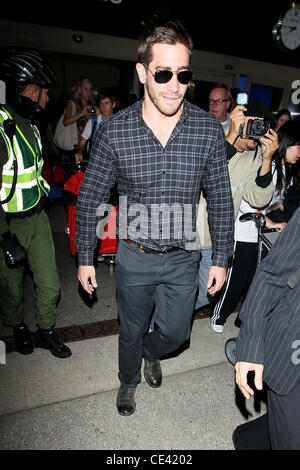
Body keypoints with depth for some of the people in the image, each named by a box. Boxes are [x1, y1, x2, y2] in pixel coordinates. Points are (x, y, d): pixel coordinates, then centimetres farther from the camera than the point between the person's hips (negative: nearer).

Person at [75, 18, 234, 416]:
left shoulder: (209, 129, -10)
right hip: (134, 257, -1)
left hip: (183, 257, 2)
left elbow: (221, 198, -1)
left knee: (176, 332, 19)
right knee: (131, 331, 20)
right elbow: (89, 198, -4)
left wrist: (221, 258, 1)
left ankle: (151, 353, 57)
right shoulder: (113, 131, -14)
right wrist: (85, 258, 0)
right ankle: (129, 381, 54)